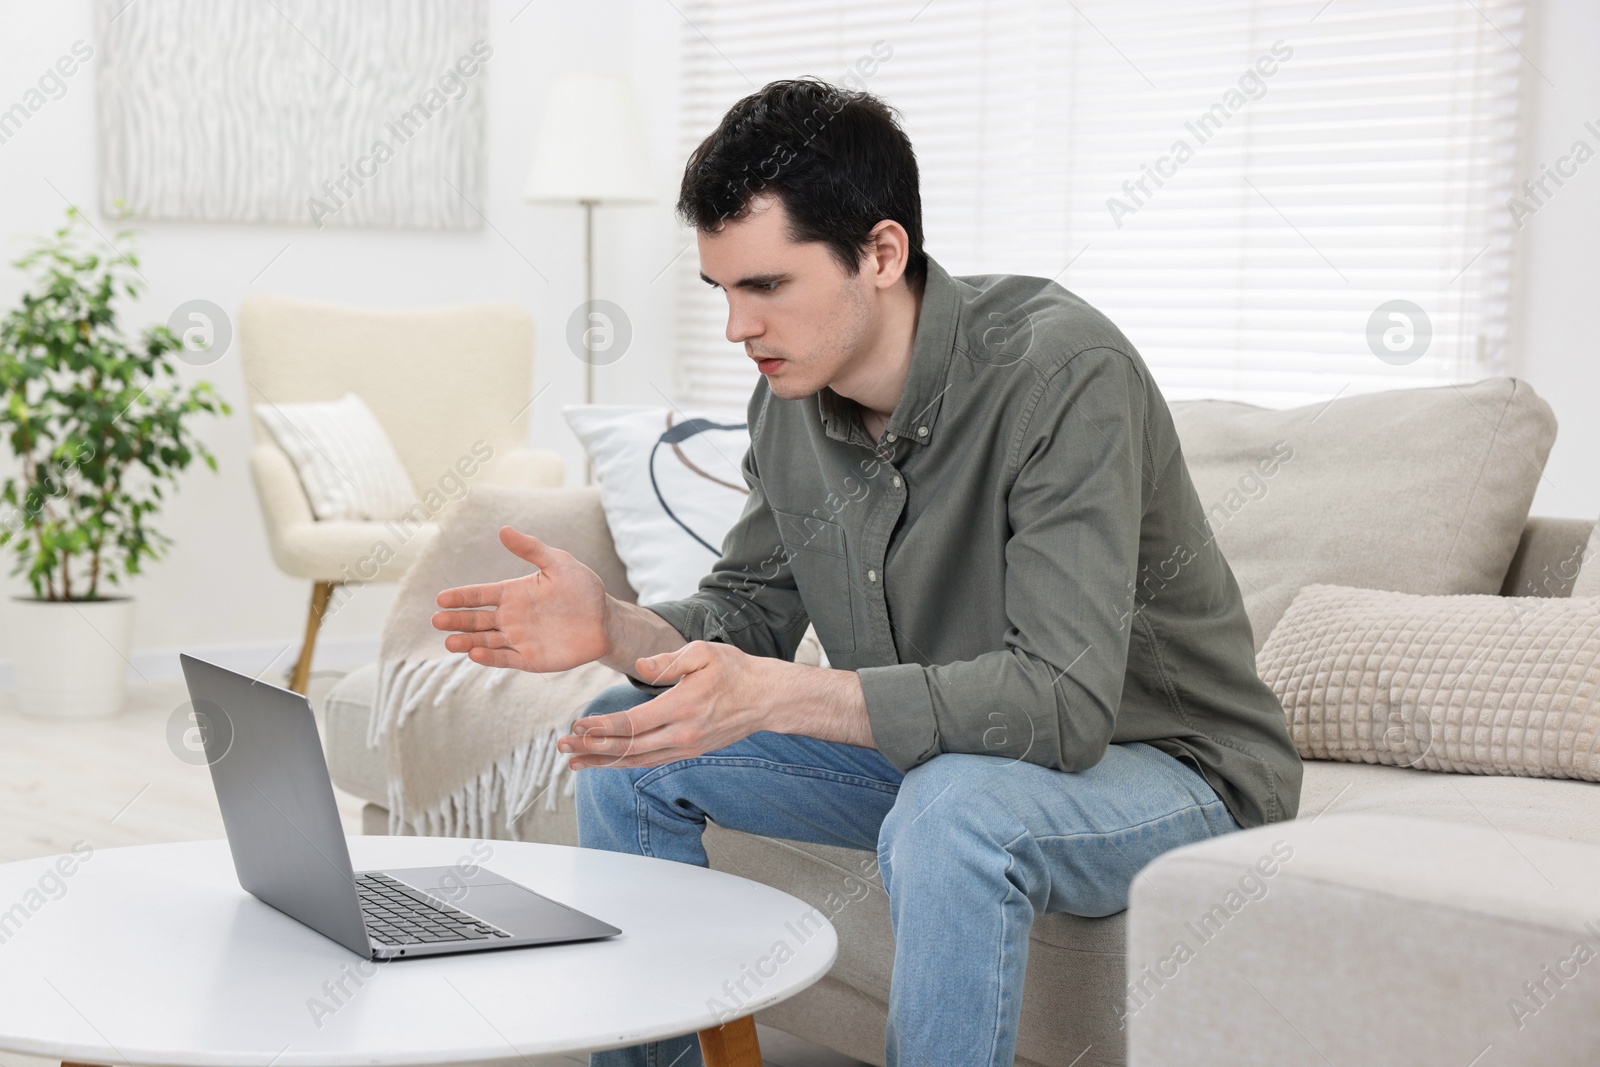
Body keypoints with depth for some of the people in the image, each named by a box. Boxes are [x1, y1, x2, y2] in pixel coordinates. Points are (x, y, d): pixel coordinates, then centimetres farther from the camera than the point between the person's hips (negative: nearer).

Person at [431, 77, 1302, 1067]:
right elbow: (751, 614, 5)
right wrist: (615, 626, -18)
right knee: (628, 739, 1)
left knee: (951, 809, -39)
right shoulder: (790, 399, -5)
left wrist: (779, 696, -42)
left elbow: (1063, 701, -35)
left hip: (1166, 762, -7)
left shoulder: (1061, 371, -29)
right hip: (934, 750, 7)